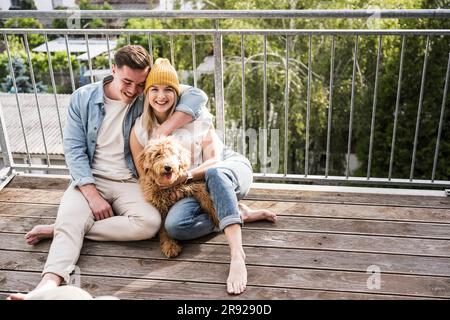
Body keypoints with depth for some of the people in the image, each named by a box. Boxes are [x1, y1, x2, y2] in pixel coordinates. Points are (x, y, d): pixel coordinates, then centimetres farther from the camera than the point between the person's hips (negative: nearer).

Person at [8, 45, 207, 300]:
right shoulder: (83, 98, -1)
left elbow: (198, 96, -12)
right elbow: (74, 149, -4)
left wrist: (165, 129, -27)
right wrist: (92, 195, -16)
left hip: (129, 182, 0)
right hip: (89, 180, 0)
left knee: (150, 223, -29)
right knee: (71, 219, -30)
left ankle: (59, 228, -21)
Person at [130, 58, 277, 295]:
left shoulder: (195, 114, -7)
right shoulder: (139, 131, -2)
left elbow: (215, 161, -9)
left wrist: (187, 175, -25)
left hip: (230, 167, -1)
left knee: (215, 173, -41)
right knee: (174, 225, -32)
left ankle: (238, 256, -51)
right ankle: (240, 214, -15)